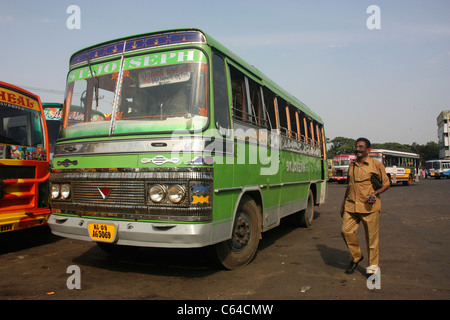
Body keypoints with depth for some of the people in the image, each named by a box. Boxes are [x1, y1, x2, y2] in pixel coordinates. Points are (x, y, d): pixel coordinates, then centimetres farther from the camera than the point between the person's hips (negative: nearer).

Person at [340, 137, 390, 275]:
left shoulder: (376, 164, -1)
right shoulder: (352, 165, 14)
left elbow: (386, 183, 4)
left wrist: (375, 193, -15)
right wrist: (343, 203, 22)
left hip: (369, 206, -4)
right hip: (351, 205, 5)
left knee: (371, 236, 2)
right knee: (346, 231, -2)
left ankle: (373, 265, 20)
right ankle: (356, 257, 22)